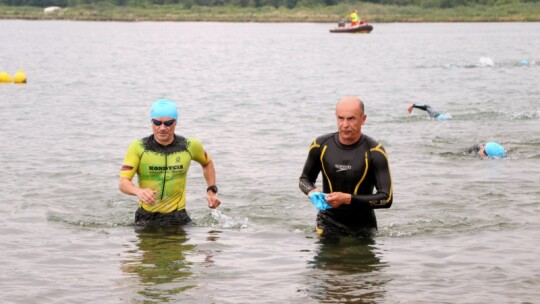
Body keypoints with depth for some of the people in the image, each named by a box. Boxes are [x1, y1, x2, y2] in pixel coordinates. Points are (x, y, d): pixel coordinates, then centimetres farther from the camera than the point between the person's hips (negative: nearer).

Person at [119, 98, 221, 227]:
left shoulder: (190, 146, 1)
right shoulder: (138, 148, -6)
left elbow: (207, 163, 23)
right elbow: (123, 182, -13)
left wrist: (212, 191, 10)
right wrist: (139, 191, -35)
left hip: (178, 217, 1)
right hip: (146, 217, -1)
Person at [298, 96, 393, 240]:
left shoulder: (374, 151, -14)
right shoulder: (321, 145, -5)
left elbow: (386, 199, -18)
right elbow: (304, 179, 11)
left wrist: (348, 199, -27)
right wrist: (312, 192, -13)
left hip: (363, 228, -1)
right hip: (329, 222, 2)